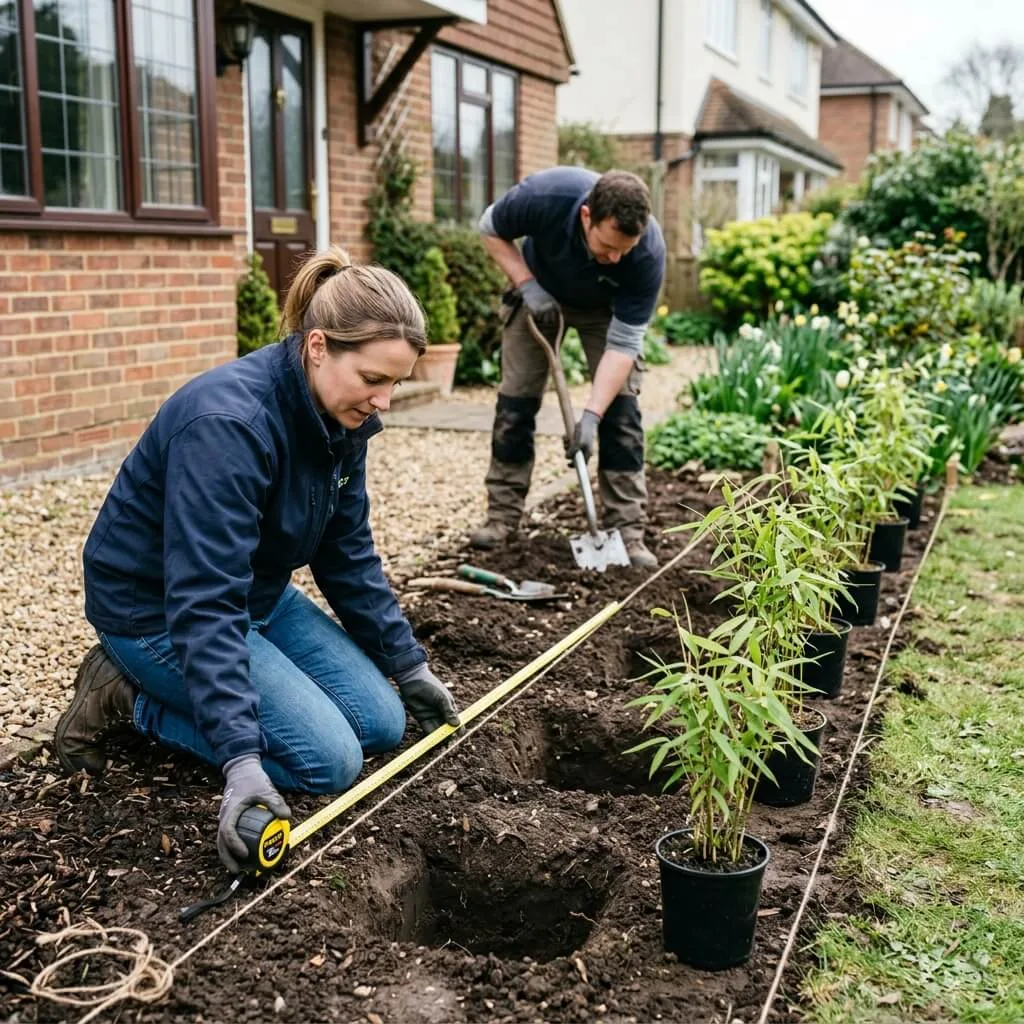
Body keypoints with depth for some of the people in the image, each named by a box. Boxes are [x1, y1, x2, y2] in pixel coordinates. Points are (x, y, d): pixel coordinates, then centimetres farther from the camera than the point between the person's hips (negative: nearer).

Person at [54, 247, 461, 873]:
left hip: (259, 596, 8)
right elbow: (204, 601, -36)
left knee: (382, 724, 3)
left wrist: (409, 665, 7)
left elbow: (348, 555, 4)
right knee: (330, 759, -14)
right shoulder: (228, 422, -33)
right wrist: (241, 757, -41)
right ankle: (129, 698, -1)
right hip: (160, 611, -8)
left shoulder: (341, 417, -7)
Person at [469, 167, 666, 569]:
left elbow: (623, 343, -32)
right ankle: (502, 515, 9)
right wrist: (527, 286, -26)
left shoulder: (648, 253, -37)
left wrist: (591, 416, -38)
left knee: (620, 409, -11)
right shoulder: (545, 195, -38)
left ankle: (627, 529, -5)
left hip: (607, 309, -1)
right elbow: (491, 229, -16)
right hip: (538, 292, 1)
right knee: (515, 401, -2)